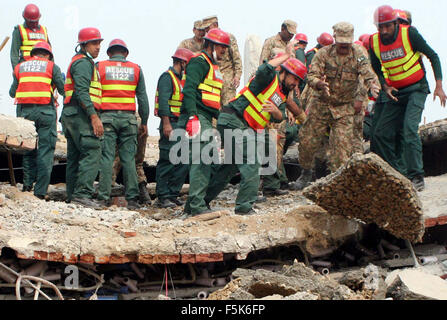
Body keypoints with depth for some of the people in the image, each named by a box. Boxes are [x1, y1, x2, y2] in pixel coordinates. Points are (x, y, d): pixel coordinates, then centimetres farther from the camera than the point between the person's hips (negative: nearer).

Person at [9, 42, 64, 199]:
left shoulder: (20, 67, 16)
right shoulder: (52, 67, 7)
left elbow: (12, 93, 17)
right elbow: (63, 90, 4)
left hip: (24, 111, 3)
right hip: (45, 110, -3)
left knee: (28, 150, 14)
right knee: (45, 150, -1)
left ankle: (27, 184, 4)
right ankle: (40, 192, -4)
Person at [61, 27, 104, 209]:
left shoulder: (79, 61, 24)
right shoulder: (83, 62, -9)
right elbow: (82, 92, -20)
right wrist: (94, 116, -24)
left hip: (72, 115, 11)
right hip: (80, 114, -11)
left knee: (75, 156, 11)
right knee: (92, 153, -15)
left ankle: (72, 195, 14)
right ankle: (82, 194, -22)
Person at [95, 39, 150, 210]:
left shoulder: (100, 66, 6)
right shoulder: (135, 69, 10)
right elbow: (142, 98, 10)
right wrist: (144, 121, 15)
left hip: (107, 117, -1)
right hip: (128, 118, 1)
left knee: (106, 157, -2)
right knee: (128, 158, 2)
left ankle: (104, 197, -5)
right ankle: (132, 198, 0)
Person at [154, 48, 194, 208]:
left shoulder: (181, 79, 23)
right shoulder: (167, 77, -7)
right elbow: (163, 101, -17)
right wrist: (166, 123, -24)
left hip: (181, 125, 10)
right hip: (170, 124, -9)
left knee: (183, 162, 7)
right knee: (167, 161, -8)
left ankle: (173, 194, 13)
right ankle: (162, 197, -5)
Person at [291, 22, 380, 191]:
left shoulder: (358, 55, -7)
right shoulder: (323, 54, -8)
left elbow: (368, 75, -16)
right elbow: (311, 76, -15)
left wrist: (372, 85, -40)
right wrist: (320, 84, -38)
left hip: (345, 108, 0)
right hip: (321, 105, 1)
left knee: (343, 144, -10)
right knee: (308, 140, 3)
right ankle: (306, 173, 26)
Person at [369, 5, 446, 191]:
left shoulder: (409, 34, -14)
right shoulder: (374, 42, -2)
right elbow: (376, 69, 13)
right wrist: (385, 87, -6)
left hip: (416, 90, -5)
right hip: (395, 93, 6)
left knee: (409, 129, -23)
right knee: (380, 134, 0)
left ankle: (417, 177, -20)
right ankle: (398, 175, 11)